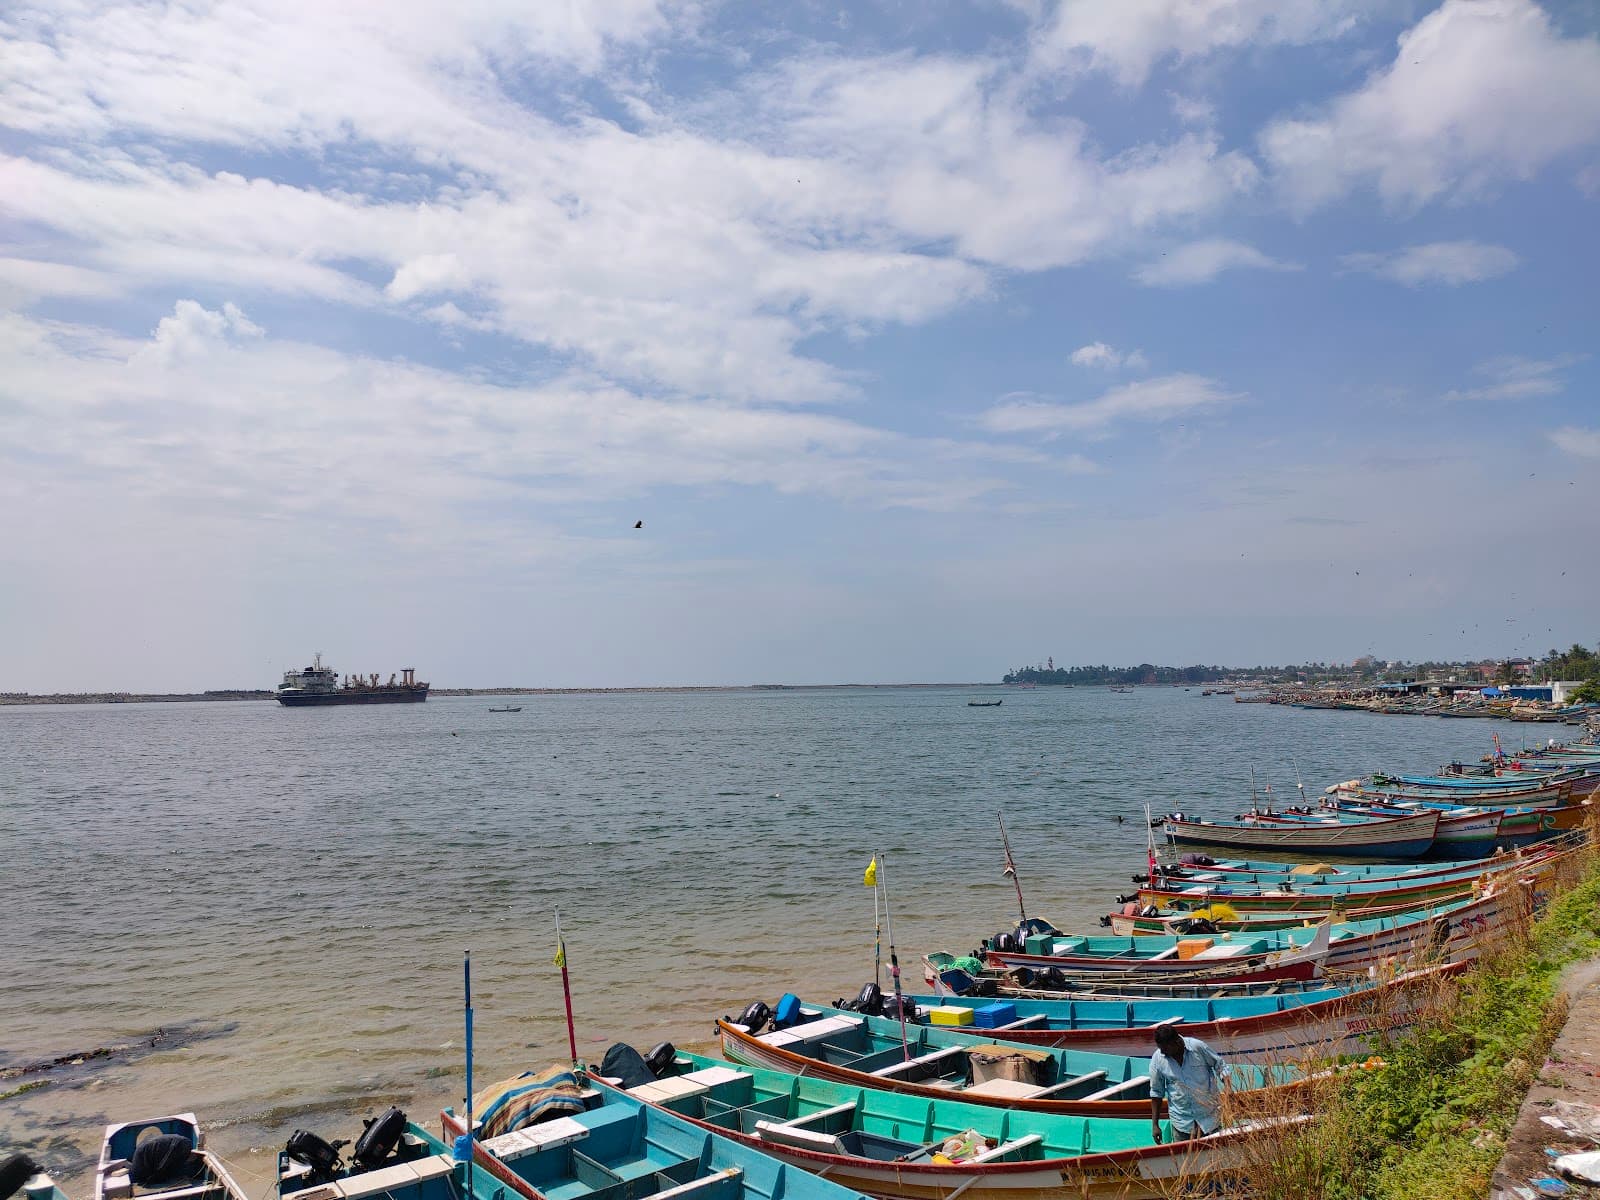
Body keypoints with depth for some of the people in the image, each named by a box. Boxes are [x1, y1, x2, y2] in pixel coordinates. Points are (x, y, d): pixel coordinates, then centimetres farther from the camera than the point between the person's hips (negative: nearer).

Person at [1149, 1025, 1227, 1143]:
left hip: (1209, 1115, -1)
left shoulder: (1198, 1047, -15)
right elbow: (1156, 1093, 1)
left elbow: (1220, 1067, 0)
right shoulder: (1157, 1059, -9)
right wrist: (1155, 1124, 0)